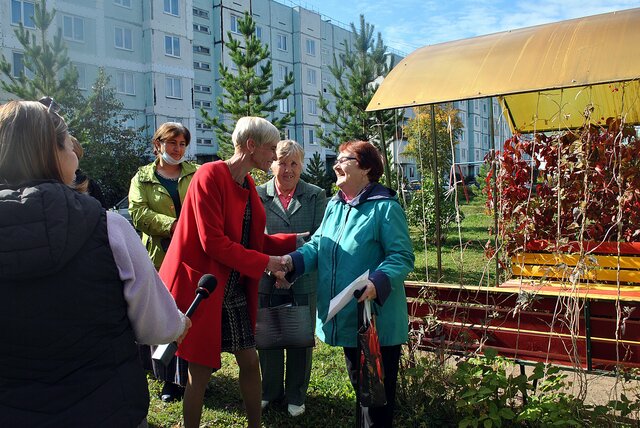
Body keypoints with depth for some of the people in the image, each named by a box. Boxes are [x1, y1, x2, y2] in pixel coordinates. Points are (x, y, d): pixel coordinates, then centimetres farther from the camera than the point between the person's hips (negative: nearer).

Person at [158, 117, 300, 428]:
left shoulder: (247, 185, 10)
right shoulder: (211, 175, -16)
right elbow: (213, 242, -22)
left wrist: (299, 240, 7)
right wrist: (264, 263, -17)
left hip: (235, 289, 8)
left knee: (250, 361, 14)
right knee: (201, 370, 4)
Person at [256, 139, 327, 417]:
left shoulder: (316, 196, 2)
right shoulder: (257, 195, 2)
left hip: (304, 281, 0)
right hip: (267, 280, 1)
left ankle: (296, 396, 31)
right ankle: (270, 391, 35)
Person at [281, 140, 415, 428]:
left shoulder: (385, 207, -14)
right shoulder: (334, 205, 10)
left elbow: (402, 257, -18)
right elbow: (318, 245, 7)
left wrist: (378, 282, -35)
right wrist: (292, 260, -12)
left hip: (376, 319, -7)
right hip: (346, 317, 8)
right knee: (358, 382, 24)